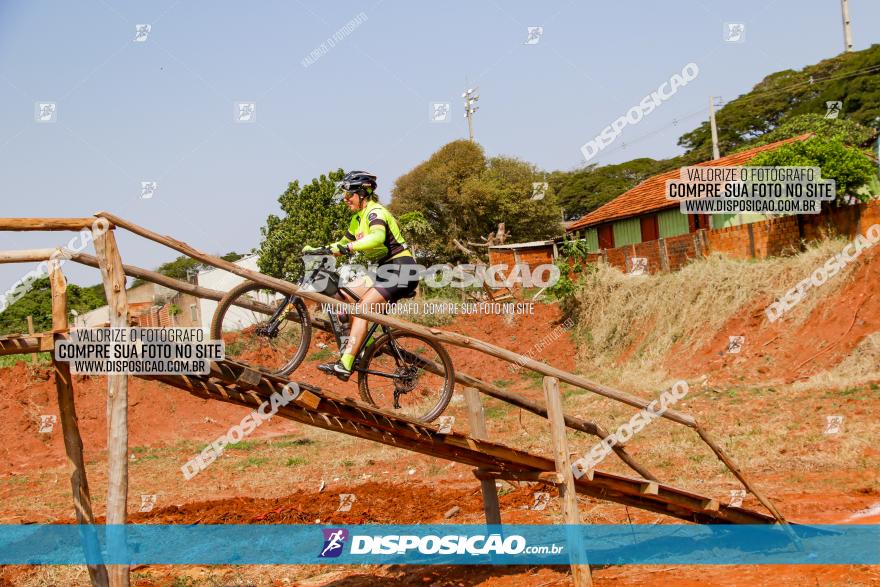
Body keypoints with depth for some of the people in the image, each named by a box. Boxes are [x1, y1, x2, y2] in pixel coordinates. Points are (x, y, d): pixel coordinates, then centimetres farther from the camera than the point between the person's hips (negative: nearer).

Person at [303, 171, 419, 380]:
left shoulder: (375, 212, -15)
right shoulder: (358, 218, 16)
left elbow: (377, 237, -36)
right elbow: (344, 243, 22)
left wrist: (347, 247, -44)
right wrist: (315, 250, 8)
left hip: (401, 269, -10)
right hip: (385, 270, 10)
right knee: (344, 297, 4)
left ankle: (344, 366, -29)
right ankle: (352, 345, 8)